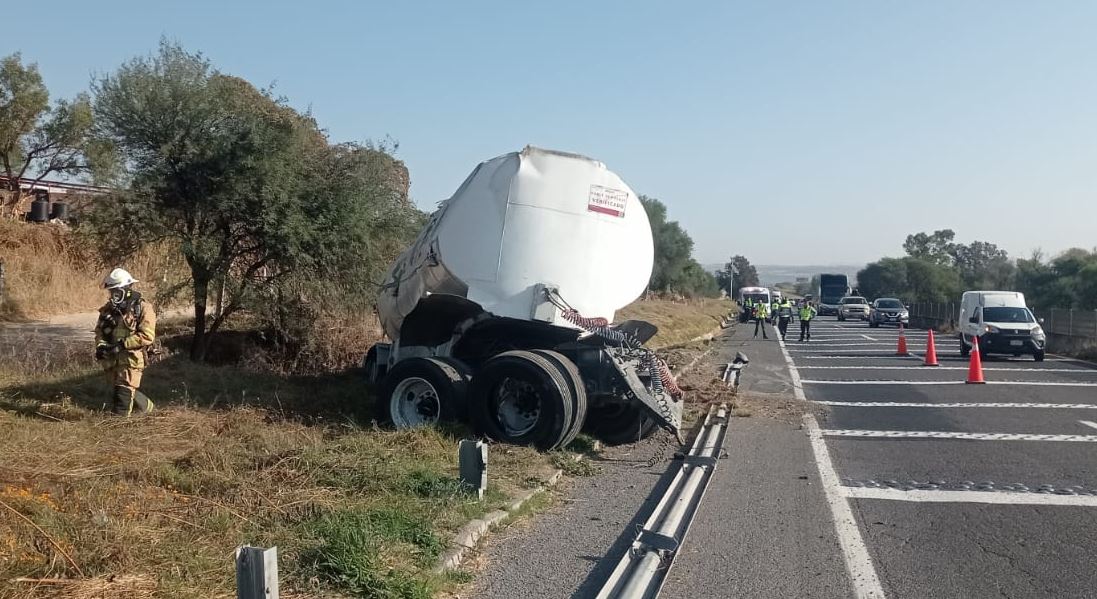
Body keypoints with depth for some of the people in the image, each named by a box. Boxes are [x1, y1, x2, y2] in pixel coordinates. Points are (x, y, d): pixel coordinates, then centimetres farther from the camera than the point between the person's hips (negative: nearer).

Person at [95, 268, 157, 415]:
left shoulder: (143, 308, -9)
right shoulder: (108, 309, 11)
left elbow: (147, 336, -17)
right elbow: (99, 330, 16)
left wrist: (122, 344, -23)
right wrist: (100, 345, -5)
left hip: (131, 358, -7)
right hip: (111, 359, 7)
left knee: (123, 394, -9)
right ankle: (147, 407, 40)